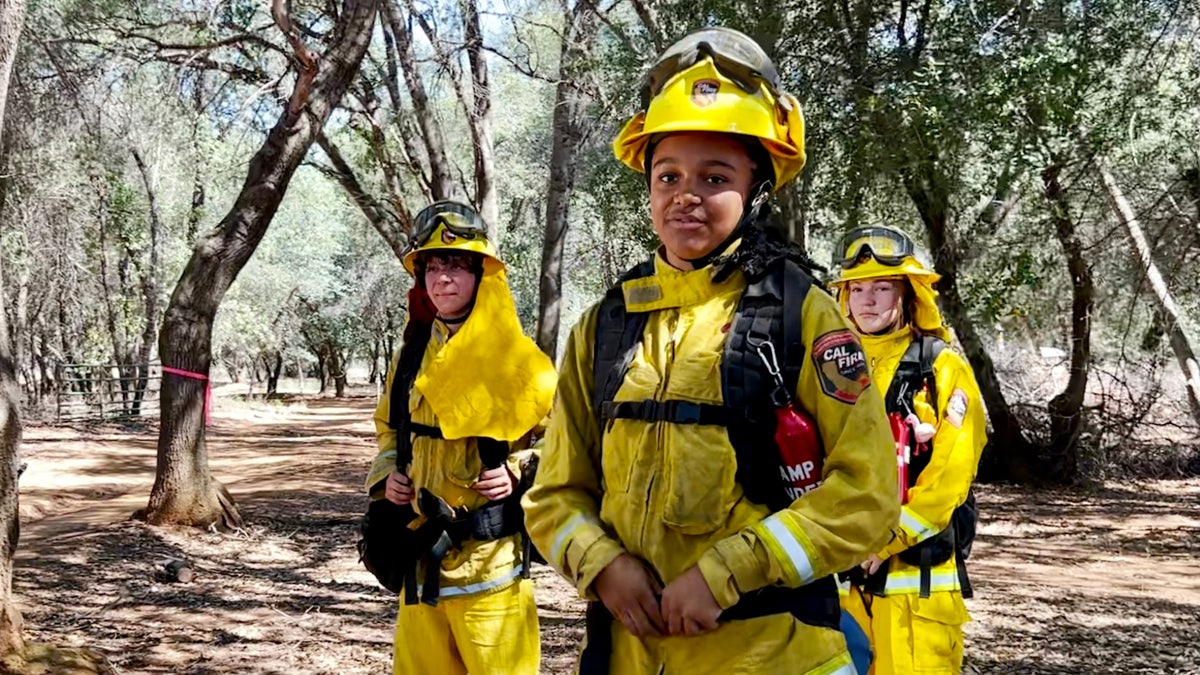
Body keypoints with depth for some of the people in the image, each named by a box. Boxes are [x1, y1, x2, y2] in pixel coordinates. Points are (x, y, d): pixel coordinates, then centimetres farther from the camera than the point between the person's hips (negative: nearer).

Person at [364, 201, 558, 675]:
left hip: (489, 553, -5)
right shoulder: (412, 357, 9)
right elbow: (389, 429, 23)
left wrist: (518, 472, -15)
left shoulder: (513, 357, -7)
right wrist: (387, 474, 5)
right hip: (422, 552, 6)